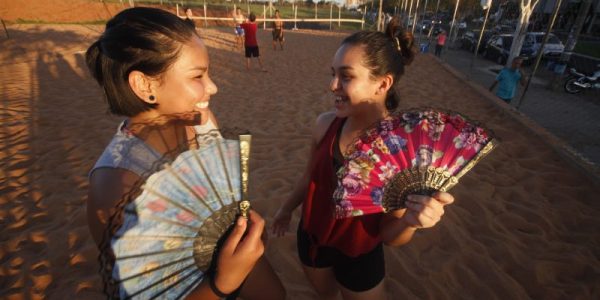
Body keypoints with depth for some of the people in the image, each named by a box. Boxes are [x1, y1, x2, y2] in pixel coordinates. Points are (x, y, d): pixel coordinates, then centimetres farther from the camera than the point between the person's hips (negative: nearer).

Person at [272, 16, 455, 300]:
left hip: (359, 255, -3)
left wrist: (409, 221, -41)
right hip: (311, 239, 4)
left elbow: (390, 236, -19)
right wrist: (287, 208, 16)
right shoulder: (325, 123, -19)